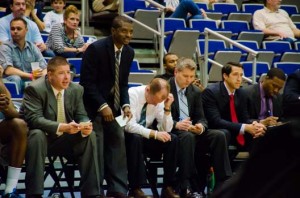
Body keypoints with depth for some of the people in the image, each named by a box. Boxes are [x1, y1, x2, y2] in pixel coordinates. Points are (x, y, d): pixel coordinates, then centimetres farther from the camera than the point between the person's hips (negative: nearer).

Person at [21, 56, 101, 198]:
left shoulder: (77, 89, 0)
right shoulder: (34, 89, -17)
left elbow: (81, 116, 1)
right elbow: (34, 118, -26)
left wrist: (85, 127, -26)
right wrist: (61, 127, -40)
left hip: (66, 141, 5)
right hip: (42, 138, -4)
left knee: (90, 136, -19)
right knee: (37, 134, -36)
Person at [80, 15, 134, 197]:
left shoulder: (129, 52, 2)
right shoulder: (96, 49, -17)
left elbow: (123, 83, 9)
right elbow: (87, 81, -18)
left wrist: (125, 104, -7)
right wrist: (102, 106, -22)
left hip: (113, 104, 6)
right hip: (93, 104, -6)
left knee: (118, 143, -1)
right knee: (96, 147, -8)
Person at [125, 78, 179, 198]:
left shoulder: (159, 100, -4)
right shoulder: (132, 94, -20)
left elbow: (166, 130, -5)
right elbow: (129, 125, -29)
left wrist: (167, 108, -18)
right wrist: (154, 133, -33)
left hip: (145, 137, 5)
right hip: (128, 138, -5)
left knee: (172, 140, -18)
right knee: (136, 139, -38)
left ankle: (167, 188, -16)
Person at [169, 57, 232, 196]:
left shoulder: (196, 92, 13)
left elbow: (201, 118, 11)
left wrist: (201, 126, -15)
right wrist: (176, 124, -28)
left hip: (193, 131, 5)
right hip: (171, 132, -5)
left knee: (219, 135, -19)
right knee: (188, 137, -37)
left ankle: (223, 183, -21)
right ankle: (186, 187, -37)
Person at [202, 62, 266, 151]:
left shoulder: (241, 93, 5)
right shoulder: (211, 92, -17)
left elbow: (245, 118, 5)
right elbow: (215, 121, -26)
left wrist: (254, 124, -21)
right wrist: (244, 128, -32)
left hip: (236, 135, 7)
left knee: (262, 135, -11)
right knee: (224, 134, -37)